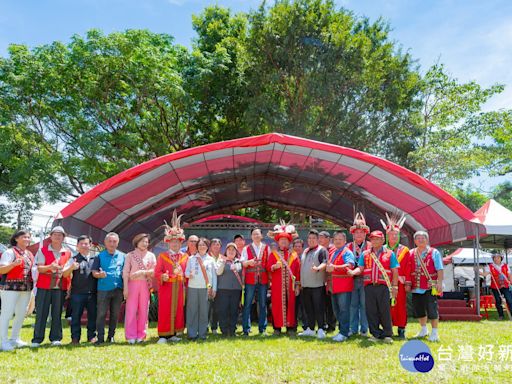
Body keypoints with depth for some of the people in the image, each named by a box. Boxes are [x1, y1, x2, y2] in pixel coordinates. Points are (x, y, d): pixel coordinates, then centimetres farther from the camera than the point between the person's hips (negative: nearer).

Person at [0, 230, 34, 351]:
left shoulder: (30, 254, 17)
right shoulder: (10, 252, -4)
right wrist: (14, 264, -27)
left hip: (26, 289, 7)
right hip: (10, 287, -7)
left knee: (21, 314, 11)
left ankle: (15, 338, 24)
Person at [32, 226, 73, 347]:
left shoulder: (68, 253, 9)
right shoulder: (43, 250, 6)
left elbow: (66, 273, 6)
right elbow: (39, 268, -3)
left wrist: (71, 267, -17)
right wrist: (50, 267, -23)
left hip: (60, 287, 1)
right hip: (44, 287, -1)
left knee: (57, 313, 4)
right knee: (41, 313, 0)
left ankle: (56, 338, 10)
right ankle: (37, 339, 7)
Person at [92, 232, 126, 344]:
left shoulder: (122, 256, 8)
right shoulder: (100, 256, 3)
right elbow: (94, 272, 0)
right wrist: (99, 275, -22)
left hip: (118, 289, 2)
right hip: (103, 289, -2)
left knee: (115, 314, 9)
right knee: (101, 314, -1)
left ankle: (111, 336, 21)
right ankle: (100, 338, 6)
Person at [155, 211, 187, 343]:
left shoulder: (184, 257, 11)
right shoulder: (162, 256, 1)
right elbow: (157, 273, -5)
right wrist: (163, 277, -23)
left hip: (179, 288, 4)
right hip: (166, 287, -4)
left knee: (178, 310, 7)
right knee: (165, 311, -3)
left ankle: (173, 334, 18)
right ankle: (163, 335, 3)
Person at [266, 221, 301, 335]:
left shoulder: (294, 255, 9)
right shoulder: (273, 254, 7)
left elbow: (298, 271, 7)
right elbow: (268, 267, -1)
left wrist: (297, 285, 2)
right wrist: (274, 266, -23)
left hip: (290, 285, 1)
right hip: (277, 285, -1)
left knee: (290, 305, 3)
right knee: (277, 305, 0)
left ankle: (290, 327, 12)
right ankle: (277, 327, 9)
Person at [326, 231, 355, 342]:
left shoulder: (347, 252, -6)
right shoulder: (332, 253, 20)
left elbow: (350, 265, -23)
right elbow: (329, 266, 31)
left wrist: (334, 267, -29)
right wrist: (328, 268, 9)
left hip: (344, 286, -8)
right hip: (333, 286, 9)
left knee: (344, 309, -5)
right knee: (336, 310, 14)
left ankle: (344, 333, 0)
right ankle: (342, 330, 25)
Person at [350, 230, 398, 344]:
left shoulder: (389, 254, 8)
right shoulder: (365, 254, 15)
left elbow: (395, 271, 7)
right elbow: (360, 268, 8)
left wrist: (395, 286, 0)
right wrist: (353, 272, -13)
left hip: (383, 287, -2)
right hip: (369, 286, 2)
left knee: (385, 311, -2)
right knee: (371, 311, 3)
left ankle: (387, 335, 11)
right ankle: (375, 334, 14)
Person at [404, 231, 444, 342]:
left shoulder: (434, 252, -1)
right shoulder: (411, 253, 11)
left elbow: (440, 269, -5)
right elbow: (408, 270, 14)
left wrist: (439, 283, -14)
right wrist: (408, 283, 9)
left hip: (430, 287, -5)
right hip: (416, 287, 5)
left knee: (432, 310, -4)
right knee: (418, 310, 12)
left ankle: (434, 333, 9)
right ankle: (424, 330, 30)